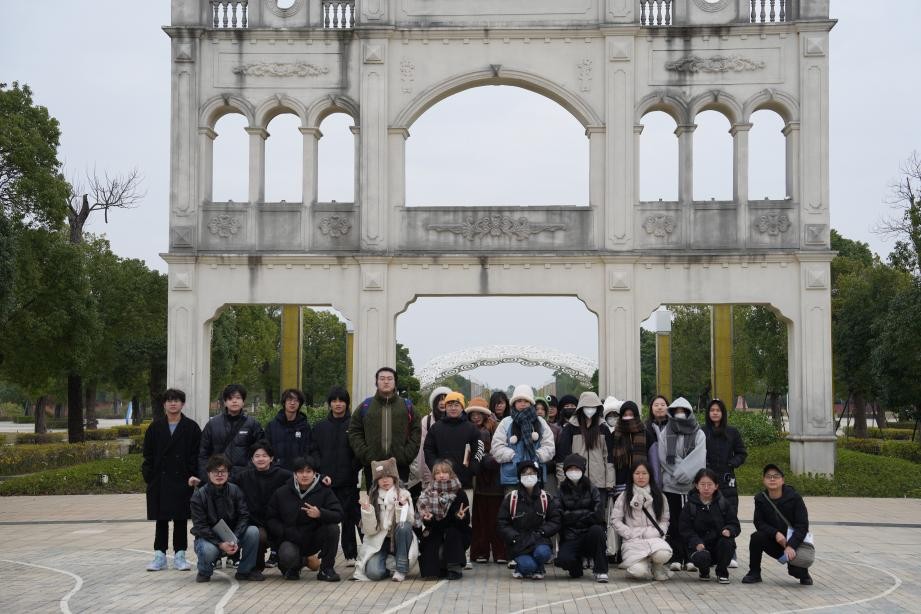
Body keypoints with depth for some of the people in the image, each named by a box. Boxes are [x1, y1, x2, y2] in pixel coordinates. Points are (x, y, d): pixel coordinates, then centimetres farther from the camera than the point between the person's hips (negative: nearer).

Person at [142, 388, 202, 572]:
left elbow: (196, 455, -1)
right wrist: (148, 475, -4)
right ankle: (159, 556, 14)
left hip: (182, 480, -1)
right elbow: (148, 454, 6)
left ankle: (179, 556, 12)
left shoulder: (191, 427, 1)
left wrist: (193, 475, -11)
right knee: (161, 519, 7)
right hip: (159, 480, 1)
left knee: (181, 519, 5)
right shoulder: (155, 427, 6)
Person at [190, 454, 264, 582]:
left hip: (231, 537, 3)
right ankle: (204, 572, 0)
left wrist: (235, 540, -26)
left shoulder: (235, 490, -4)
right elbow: (200, 526, -17)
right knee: (208, 550, -38)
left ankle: (245, 571, -5)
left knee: (253, 531, -23)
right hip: (208, 538, -3)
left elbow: (243, 516, -9)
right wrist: (220, 544, -28)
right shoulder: (198, 496, -12)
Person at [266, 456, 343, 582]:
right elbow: (271, 519, 2)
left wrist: (320, 514, -33)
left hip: (314, 540, 1)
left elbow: (338, 515, -13)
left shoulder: (324, 491, -3)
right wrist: (286, 532, -16)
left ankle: (326, 569, -9)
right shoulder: (281, 493, 0)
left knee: (333, 528, -27)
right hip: (290, 539, -1)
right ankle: (295, 566, 8)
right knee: (287, 556, -34)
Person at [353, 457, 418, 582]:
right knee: (373, 572, -28)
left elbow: (409, 522, -15)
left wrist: (402, 506, -30)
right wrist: (367, 511, -22)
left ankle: (401, 569, -20)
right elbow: (370, 530, -7)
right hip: (378, 541, 0)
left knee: (403, 526, -34)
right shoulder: (372, 497, -1)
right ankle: (389, 568, 8)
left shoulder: (403, 494, -4)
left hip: (399, 540, 0)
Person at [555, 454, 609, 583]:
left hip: (589, 535, 0)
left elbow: (598, 516, -8)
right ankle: (576, 568, 10)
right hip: (570, 538, 0)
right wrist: (585, 514, -7)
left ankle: (601, 571, -19)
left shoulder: (591, 489, 4)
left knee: (597, 530, -35)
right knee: (563, 559, -30)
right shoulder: (562, 491, 6)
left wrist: (573, 516, -5)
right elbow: (559, 518, -4)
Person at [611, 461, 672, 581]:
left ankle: (657, 567, 2)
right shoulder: (624, 497, 9)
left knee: (663, 554, -36)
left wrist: (656, 532, -7)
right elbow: (616, 520, 5)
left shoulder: (659, 497, 13)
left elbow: (665, 520, 13)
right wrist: (631, 533, -7)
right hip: (632, 541, -1)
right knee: (639, 571, -29)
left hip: (654, 539, 1)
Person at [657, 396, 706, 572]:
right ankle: (676, 558, 5)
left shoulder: (698, 434, 7)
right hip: (671, 485, 1)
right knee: (675, 524, 2)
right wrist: (680, 473, -8)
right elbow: (663, 458, 1)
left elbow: (699, 459, -4)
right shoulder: (665, 434, 9)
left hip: (693, 485, -1)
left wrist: (684, 473, -14)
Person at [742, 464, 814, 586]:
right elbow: (759, 523, -6)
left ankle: (803, 572, 16)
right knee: (756, 537, -27)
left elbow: (802, 525, -16)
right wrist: (776, 534, -25)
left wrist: (791, 546, -29)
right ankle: (754, 573, -8)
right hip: (774, 541, 3)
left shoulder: (794, 497, -14)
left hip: (795, 540, -2)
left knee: (797, 570, -25)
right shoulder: (760, 499, -5)